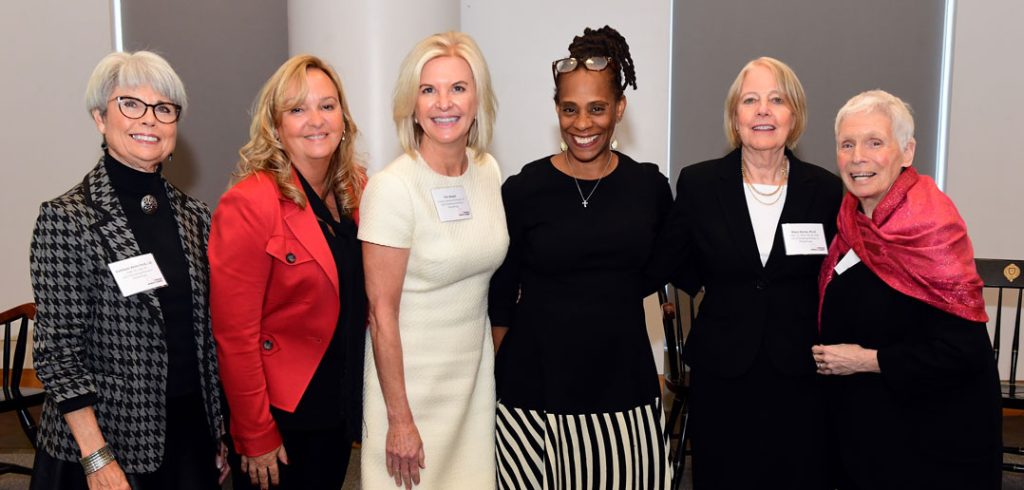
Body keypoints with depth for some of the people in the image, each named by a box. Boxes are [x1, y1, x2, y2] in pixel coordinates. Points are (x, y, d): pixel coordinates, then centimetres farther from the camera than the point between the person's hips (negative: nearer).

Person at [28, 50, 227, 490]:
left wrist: (219, 436, 12)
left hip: (191, 432, 5)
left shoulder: (194, 217, 5)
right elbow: (57, 351, -11)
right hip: (108, 440, -4)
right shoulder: (67, 218, -10)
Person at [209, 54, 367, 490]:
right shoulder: (250, 203, -19)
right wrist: (256, 437, -16)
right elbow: (235, 334, -18)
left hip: (342, 404, 6)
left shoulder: (355, 190, 2)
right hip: (281, 415, -6)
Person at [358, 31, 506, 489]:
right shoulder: (392, 186, -19)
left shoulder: (488, 169, -1)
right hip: (411, 380, -5)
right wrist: (399, 420, -15)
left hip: (476, 372, 5)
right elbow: (382, 313, -16)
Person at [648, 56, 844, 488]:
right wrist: (726, 295, 5)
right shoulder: (698, 183, -3)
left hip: (800, 376, 0)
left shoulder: (827, 190, -2)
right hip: (720, 375, 0)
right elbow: (669, 264, 7)